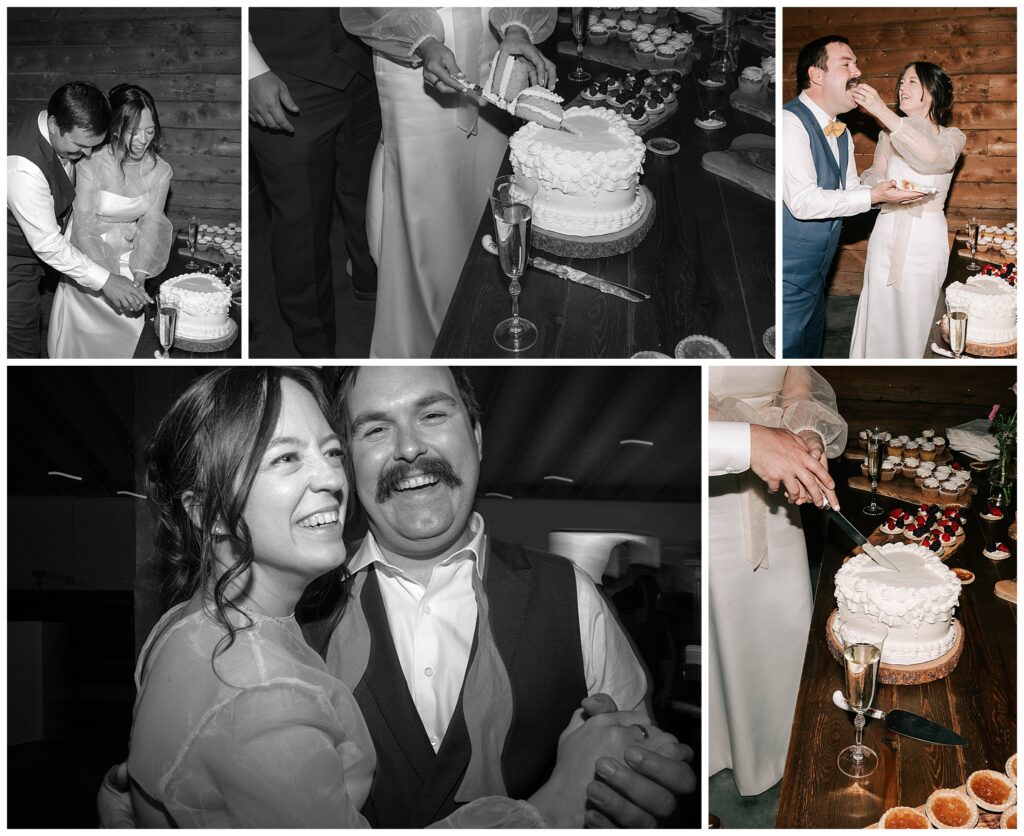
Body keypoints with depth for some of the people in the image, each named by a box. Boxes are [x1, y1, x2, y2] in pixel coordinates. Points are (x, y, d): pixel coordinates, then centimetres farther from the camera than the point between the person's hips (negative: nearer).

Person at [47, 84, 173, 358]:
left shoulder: (160, 170, -6)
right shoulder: (91, 166, -19)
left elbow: (150, 225, -6)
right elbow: (84, 228, -18)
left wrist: (140, 274, -22)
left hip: (130, 261, 3)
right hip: (89, 261, -3)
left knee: (131, 329, 1)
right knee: (84, 334, -2)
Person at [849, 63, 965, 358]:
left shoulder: (952, 137, -1)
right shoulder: (890, 135, 8)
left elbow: (934, 155, -25)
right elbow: (875, 179, 3)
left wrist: (882, 111, -30)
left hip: (926, 238, -2)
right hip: (887, 233, 2)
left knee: (914, 321, 4)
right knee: (878, 317, 5)